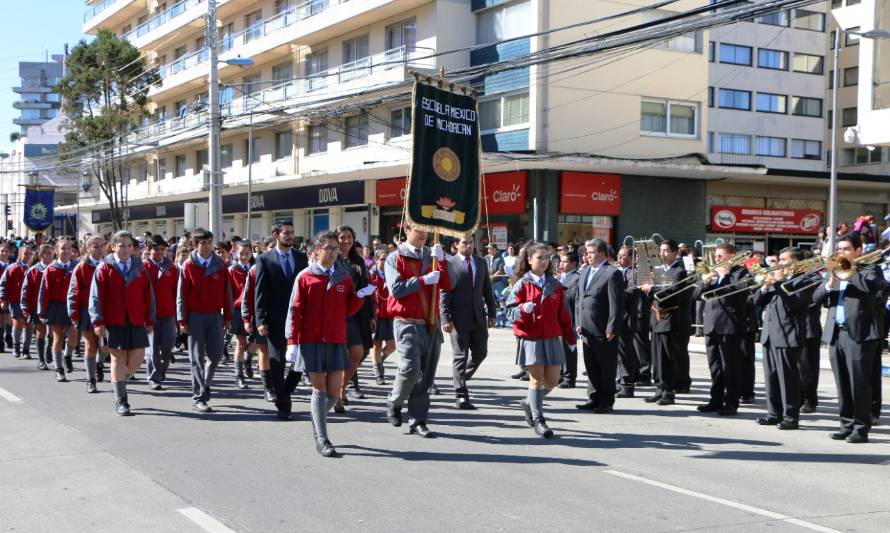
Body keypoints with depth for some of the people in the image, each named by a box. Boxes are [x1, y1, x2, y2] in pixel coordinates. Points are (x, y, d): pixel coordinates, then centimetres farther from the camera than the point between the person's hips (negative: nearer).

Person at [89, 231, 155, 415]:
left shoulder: (139, 268, 9)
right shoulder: (104, 268, -1)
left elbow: (148, 295, 10)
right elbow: (96, 296, -4)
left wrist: (149, 320, 6)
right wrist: (98, 322, -10)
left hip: (136, 321, 3)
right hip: (113, 321, -3)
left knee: (138, 356, -1)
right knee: (118, 358, 2)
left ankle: (120, 380, 30)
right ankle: (120, 401, 9)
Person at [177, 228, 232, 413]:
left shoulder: (220, 265, 5)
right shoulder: (188, 266, -3)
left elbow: (227, 292, 8)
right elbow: (181, 294, -2)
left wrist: (227, 316, 6)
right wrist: (183, 320, -5)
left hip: (215, 315, 3)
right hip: (195, 316, -3)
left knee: (215, 354, 1)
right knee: (197, 357, 0)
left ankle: (204, 383, 27)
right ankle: (198, 397, 4)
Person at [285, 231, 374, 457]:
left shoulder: (344, 277, 9)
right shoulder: (305, 277, 0)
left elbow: (348, 310, 10)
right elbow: (295, 311, -2)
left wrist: (361, 296, -7)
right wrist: (292, 341, -7)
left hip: (337, 341, 3)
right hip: (311, 341, -3)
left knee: (334, 392, 2)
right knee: (319, 388, -3)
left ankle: (317, 418, 31)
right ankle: (321, 440, 3)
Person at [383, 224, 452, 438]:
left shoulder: (432, 256, 13)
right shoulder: (396, 258, -1)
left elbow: (446, 286, 3)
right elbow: (396, 289, -14)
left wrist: (441, 260, -9)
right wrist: (424, 280, -16)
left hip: (431, 324, 5)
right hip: (407, 324, -5)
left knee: (426, 376, 4)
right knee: (410, 369, -15)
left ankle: (418, 420, 13)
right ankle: (394, 404, 13)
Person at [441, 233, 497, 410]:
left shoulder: (481, 263, 13)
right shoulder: (449, 264, -5)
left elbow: (487, 290, 15)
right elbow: (444, 293, -8)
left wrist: (492, 313, 9)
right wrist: (446, 318, -15)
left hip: (478, 317, 5)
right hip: (459, 318, -5)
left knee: (480, 353, 7)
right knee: (461, 356, -1)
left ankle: (461, 378, 31)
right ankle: (461, 395, 4)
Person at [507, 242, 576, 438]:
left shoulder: (554, 285, 11)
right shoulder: (522, 284, -1)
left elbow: (562, 313, 15)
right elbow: (510, 310, -5)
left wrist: (570, 337, 14)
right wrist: (523, 309, -26)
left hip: (552, 338, 4)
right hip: (530, 338, -4)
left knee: (552, 379, 4)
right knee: (537, 378, -7)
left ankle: (529, 403, 29)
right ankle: (538, 420, 1)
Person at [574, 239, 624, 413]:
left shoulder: (613, 273, -10)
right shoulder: (585, 271, 15)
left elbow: (617, 304, -14)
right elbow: (578, 299, 19)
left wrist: (612, 330, -17)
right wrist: (578, 323, 12)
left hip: (604, 332, -7)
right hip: (587, 330, 7)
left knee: (607, 369, 3)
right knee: (591, 368, 13)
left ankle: (606, 402, 10)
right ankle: (594, 399, 21)